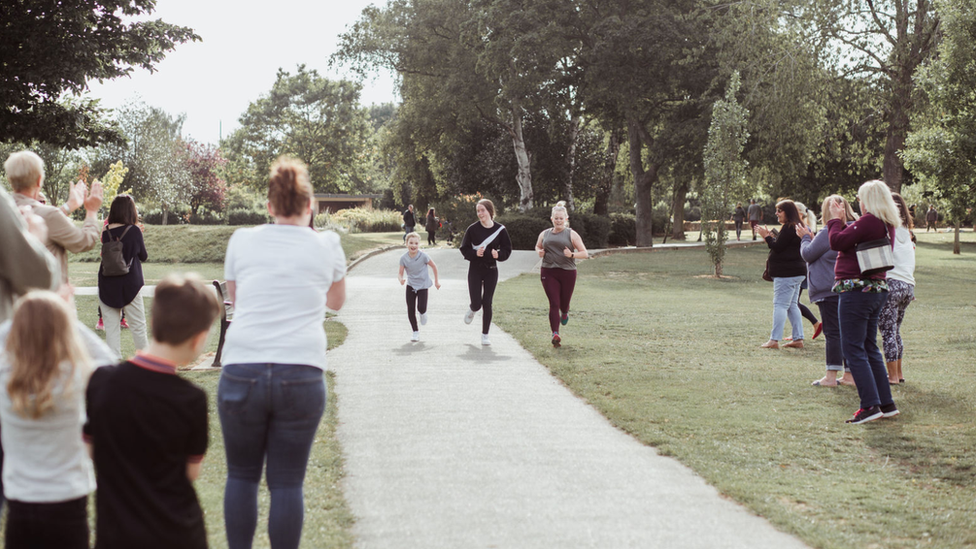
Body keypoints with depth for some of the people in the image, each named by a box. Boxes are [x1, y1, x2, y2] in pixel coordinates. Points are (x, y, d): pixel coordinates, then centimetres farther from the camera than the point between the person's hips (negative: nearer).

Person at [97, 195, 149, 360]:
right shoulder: (134, 230, -10)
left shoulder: (106, 231, 0)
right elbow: (144, 256, 1)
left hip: (107, 285, 3)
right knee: (138, 325, 8)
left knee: (111, 326, 6)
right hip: (129, 285, -3)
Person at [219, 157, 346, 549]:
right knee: (287, 482, 6)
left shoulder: (242, 241, 7)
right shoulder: (326, 245, 6)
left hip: (242, 370, 1)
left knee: (241, 476, 14)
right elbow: (336, 301, 24)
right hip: (302, 376, 0)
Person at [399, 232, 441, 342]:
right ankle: (416, 332, 14)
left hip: (423, 285, -2)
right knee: (410, 310, -2)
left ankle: (423, 313, 23)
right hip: (410, 285, 2)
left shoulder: (423, 256, -17)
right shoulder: (403, 258, -10)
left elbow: (433, 266, -4)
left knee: (421, 308, -16)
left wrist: (436, 281, 4)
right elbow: (400, 273, -7)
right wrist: (401, 279, -30)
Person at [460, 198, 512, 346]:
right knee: (476, 303, -5)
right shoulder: (472, 229, -5)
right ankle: (471, 310, 33)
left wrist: (498, 255, -17)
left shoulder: (500, 229, -3)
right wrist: (475, 253, -20)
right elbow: (464, 249, -1)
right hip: (475, 269, -1)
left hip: (491, 269, 1)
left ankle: (485, 335, 12)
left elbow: (507, 249, 3)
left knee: (487, 304, 1)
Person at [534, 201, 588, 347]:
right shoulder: (544, 234, 11)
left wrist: (572, 254, -19)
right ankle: (555, 334, -15)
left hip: (568, 273, -1)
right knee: (554, 303, -11)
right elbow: (538, 246, 30)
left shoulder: (571, 234, 2)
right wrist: (539, 252, 6)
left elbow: (585, 253, 0)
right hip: (548, 272, 1)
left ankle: (565, 313, 49)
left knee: (564, 303, 10)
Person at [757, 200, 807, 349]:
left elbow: (778, 248, -18)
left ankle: (774, 340, -11)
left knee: (780, 304, -10)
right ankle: (798, 338, 14)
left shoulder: (788, 227, -15)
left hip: (786, 273, -11)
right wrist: (771, 237, 10)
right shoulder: (796, 226, 18)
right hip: (796, 271, 11)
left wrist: (766, 236, -6)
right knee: (791, 305, 14)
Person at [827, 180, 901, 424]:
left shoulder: (869, 221, -16)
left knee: (853, 349, -6)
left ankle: (870, 405, -11)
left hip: (857, 290, -10)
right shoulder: (888, 225, 12)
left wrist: (836, 219, 0)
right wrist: (843, 220, 21)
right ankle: (886, 403, 18)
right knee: (870, 348, 16)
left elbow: (837, 242, -15)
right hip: (877, 289, 10)